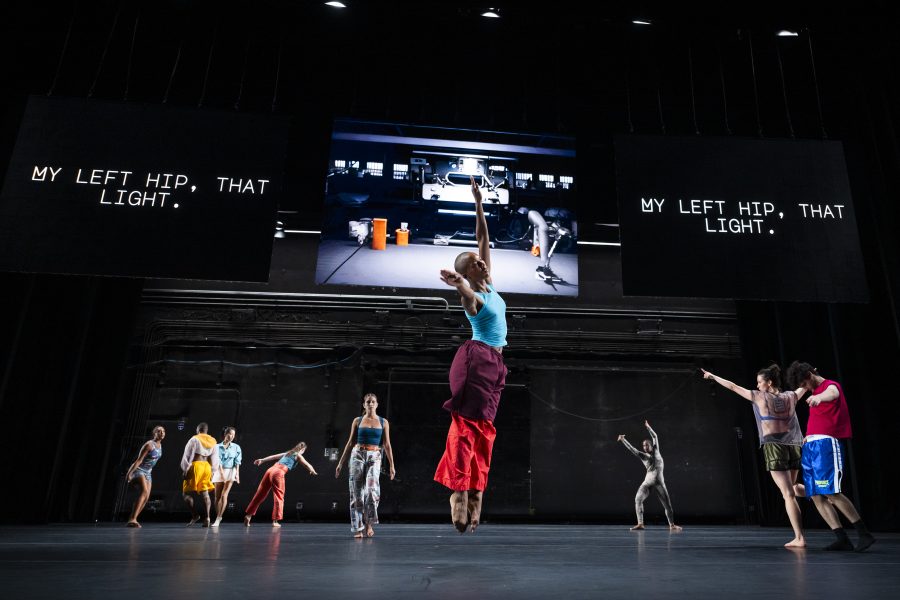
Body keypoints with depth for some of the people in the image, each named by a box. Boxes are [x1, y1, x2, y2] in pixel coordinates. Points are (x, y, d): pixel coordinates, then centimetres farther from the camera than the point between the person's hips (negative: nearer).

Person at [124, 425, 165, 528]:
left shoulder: (160, 445, 6)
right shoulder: (149, 444, -18)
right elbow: (139, 460, -20)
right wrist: (129, 473, -23)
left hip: (148, 472, 8)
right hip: (139, 470, -8)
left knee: (146, 497, -2)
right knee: (144, 492, -28)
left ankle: (132, 520, 4)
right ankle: (132, 519, -33)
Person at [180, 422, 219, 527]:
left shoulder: (194, 439, -2)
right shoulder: (212, 442, 13)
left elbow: (187, 456, -5)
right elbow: (215, 459, 13)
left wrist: (185, 470, 0)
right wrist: (212, 471, 19)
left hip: (196, 466, -5)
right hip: (207, 467, 5)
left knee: (186, 492, 4)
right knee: (205, 493, 5)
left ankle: (195, 515, -7)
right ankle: (207, 517, -4)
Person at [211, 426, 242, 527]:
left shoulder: (236, 447, 4)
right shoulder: (217, 447, 1)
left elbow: (237, 462, 0)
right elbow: (218, 460, -8)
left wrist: (237, 474, -12)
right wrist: (222, 473, -19)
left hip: (231, 471, -1)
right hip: (219, 471, 1)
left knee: (224, 495, -12)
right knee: (217, 496, 4)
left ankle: (218, 519, -10)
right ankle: (218, 517, 21)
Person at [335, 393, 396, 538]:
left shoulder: (383, 422, 8)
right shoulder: (358, 421, 8)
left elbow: (387, 445, 6)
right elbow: (350, 443, 10)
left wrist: (391, 465, 0)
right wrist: (340, 463, 7)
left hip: (374, 457, -1)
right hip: (358, 455, 1)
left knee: (372, 488, -19)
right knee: (356, 491, -4)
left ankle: (369, 523, -1)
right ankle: (358, 528, 3)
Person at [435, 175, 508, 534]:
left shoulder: (489, 285, 10)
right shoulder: (472, 297, -11)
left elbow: (483, 238, 13)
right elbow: (464, 291, -39)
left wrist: (478, 204, 14)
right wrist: (459, 284, -63)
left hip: (493, 364, 9)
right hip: (476, 361, -9)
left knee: (483, 429, 9)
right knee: (467, 426, -11)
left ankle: (475, 497, 14)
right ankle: (460, 495, -12)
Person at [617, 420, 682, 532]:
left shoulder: (656, 451, 10)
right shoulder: (643, 455, 8)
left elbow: (655, 437, 12)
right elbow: (631, 449, -1)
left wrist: (648, 427, 14)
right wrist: (623, 440, -8)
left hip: (659, 482, 0)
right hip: (647, 482, 0)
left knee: (667, 504, 3)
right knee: (638, 499, -17)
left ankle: (672, 525, 17)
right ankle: (640, 524, -15)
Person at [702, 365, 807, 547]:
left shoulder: (760, 397, -3)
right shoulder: (791, 396, 9)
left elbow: (733, 387, 4)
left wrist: (713, 376, 14)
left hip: (774, 447, -5)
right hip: (794, 446, 5)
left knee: (788, 494, -7)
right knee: (790, 489, 20)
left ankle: (799, 538, -9)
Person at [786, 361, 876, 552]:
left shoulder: (830, 385, -2)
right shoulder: (814, 393, 23)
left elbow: (832, 393, -30)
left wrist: (819, 397, -51)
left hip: (825, 444, -8)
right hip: (809, 446, 8)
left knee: (831, 493, -15)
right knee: (816, 496, 2)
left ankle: (864, 533, -3)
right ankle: (842, 539, 5)